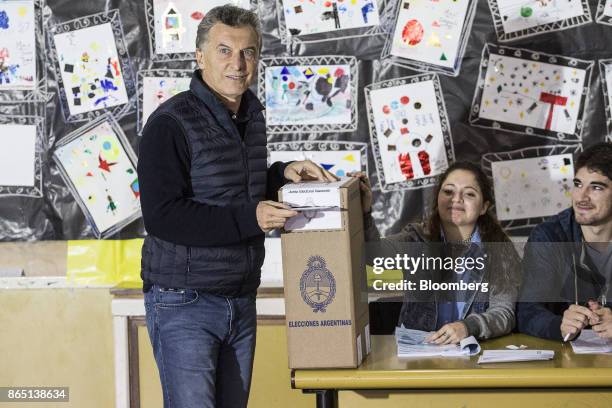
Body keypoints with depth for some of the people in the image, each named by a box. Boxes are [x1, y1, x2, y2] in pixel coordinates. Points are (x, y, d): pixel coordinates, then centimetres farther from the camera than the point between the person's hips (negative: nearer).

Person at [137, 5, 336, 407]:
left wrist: (282, 174, 7)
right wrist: (249, 219, -24)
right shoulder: (172, 122, -15)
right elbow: (162, 216, -21)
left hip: (241, 300, 8)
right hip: (184, 303, -7)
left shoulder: (252, 116, 10)